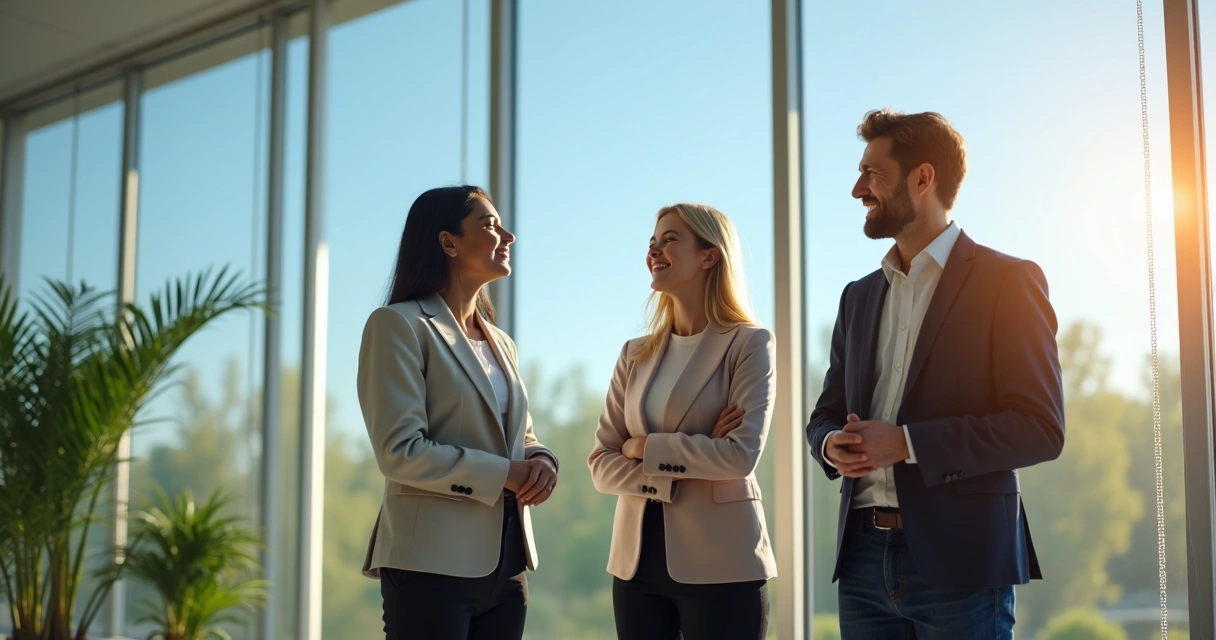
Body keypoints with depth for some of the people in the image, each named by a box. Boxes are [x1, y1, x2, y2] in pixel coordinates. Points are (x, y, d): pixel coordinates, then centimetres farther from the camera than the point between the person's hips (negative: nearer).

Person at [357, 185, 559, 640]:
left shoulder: (501, 344, 19)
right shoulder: (400, 325, -6)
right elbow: (401, 451, -14)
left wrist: (540, 461, -4)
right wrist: (503, 475, -16)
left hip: (506, 565, 7)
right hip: (433, 566, -7)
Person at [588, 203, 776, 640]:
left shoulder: (749, 343, -3)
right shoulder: (635, 355, 11)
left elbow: (741, 455, -15)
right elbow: (601, 465, 4)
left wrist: (644, 447, -8)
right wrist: (676, 478, -11)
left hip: (719, 563, -4)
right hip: (638, 560, 5)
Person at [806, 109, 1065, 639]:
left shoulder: (1007, 282, -3)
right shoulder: (859, 297, 16)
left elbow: (1041, 428, -10)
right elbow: (827, 413, 20)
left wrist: (905, 443, -17)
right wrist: (832, 445, -4)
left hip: (958, 560, -5)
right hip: (864, 556, 6)